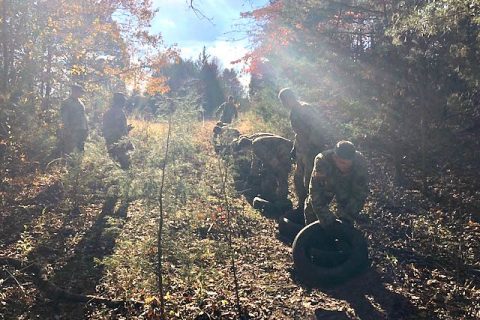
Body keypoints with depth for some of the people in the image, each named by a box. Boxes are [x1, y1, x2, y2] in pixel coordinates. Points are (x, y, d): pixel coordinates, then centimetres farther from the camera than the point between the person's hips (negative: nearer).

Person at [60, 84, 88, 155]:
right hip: (72, 131, -8)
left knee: (81, 150, 11)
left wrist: (86, 129, 17)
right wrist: (68, 130, -17)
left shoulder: (80, 102, 17)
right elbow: (64, 118, -11)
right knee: (69, 151, -8)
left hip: (82, 131, 8)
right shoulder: (67, 103, -6)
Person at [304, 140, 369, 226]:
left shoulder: (360, 162, -37)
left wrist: (347, 216, -33)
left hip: (347, 187, 0)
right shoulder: (322, 161, -41)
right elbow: (315, 191, -40)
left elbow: (361, 193, -27)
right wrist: (327, 219, -46)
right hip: (326, 185, 0)